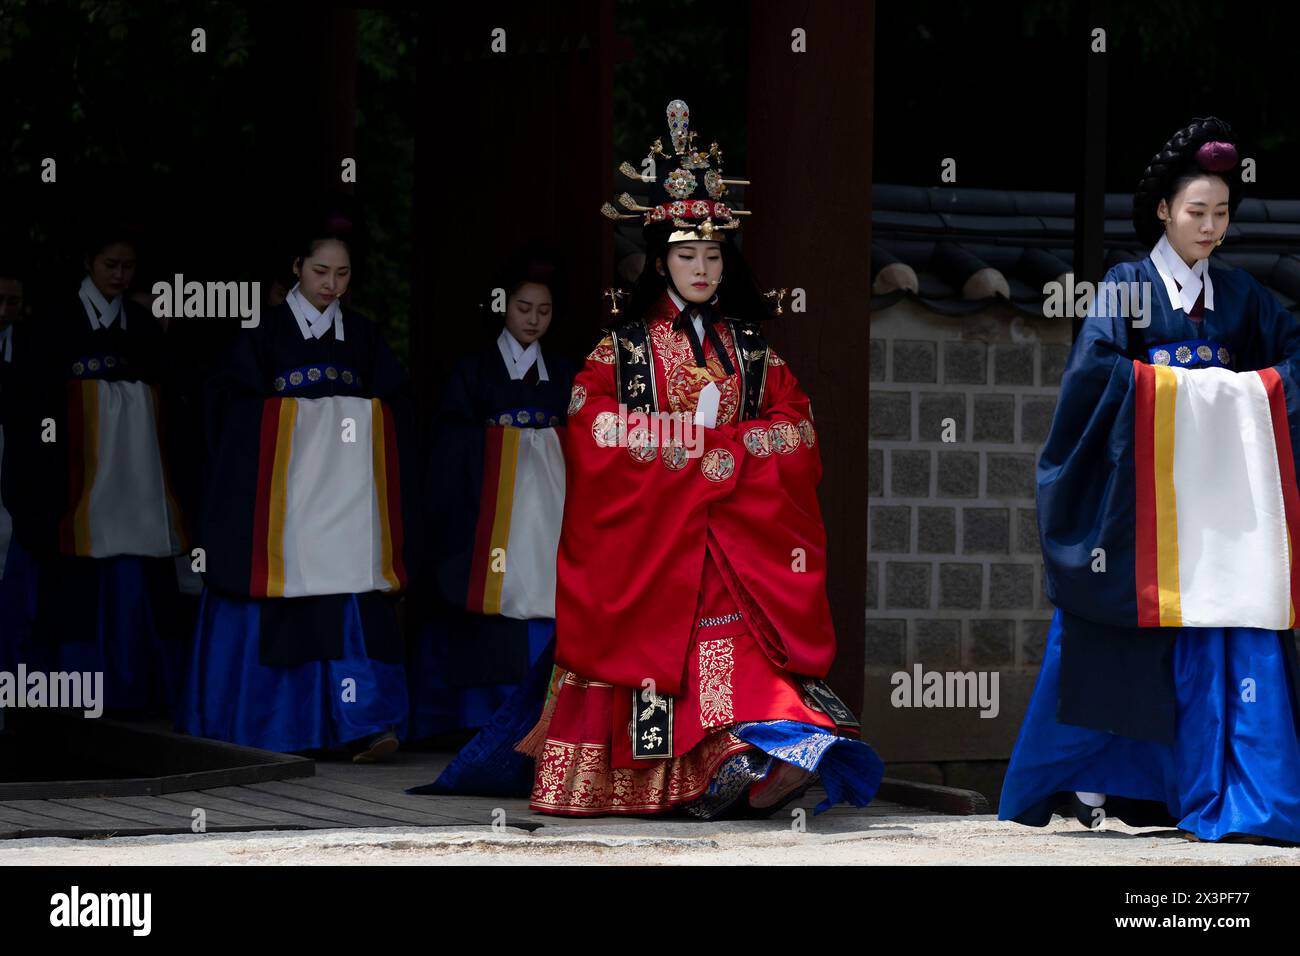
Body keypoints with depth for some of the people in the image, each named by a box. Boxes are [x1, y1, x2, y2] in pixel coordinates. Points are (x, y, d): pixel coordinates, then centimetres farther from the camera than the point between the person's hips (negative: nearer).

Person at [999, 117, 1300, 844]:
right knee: (1114, 641, -2)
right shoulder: (1128, 286, 1)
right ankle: (1084, 783, 8)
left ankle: (1236, 798, -5)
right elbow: (1095, 368, -13)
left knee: (1233, 637, -6)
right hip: (1138, 491, -3)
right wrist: (1184, 383, -15)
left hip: (1221, 495, 3)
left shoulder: (1238, 295, 12)